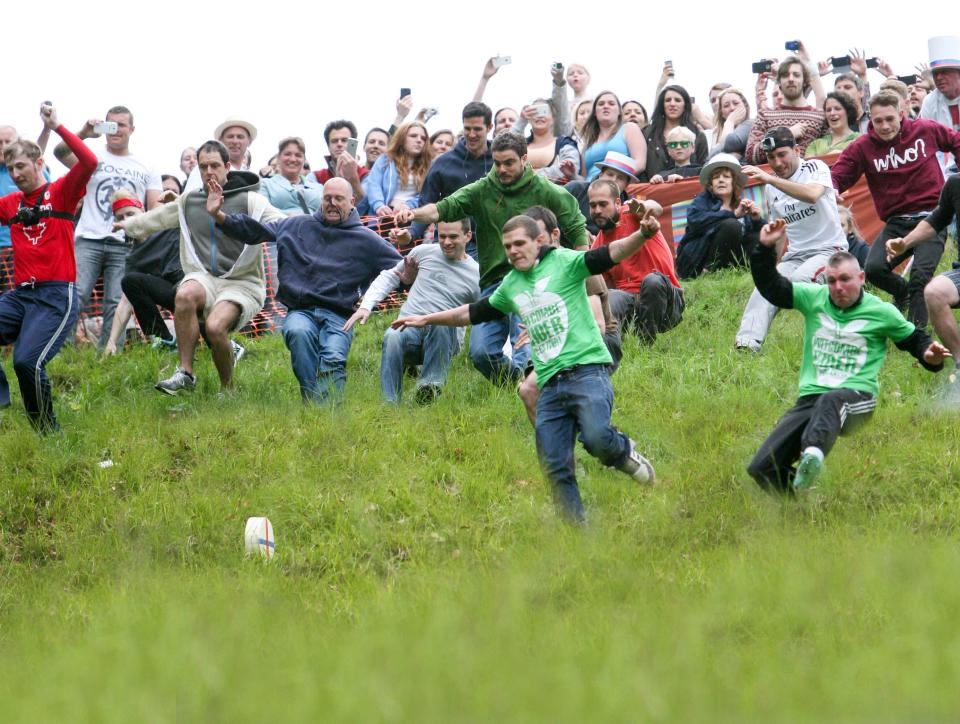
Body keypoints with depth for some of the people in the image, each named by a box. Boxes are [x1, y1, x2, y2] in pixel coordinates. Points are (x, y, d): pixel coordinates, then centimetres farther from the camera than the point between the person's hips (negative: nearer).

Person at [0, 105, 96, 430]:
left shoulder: (60, 193, 3)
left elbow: (89, 162, -14)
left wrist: (56, 127, -14)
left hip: (56, 296, -6)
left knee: (27, 360, -24)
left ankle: (48, 430, -6)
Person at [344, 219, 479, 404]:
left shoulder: (477, 275, 7)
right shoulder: (424, 253, 12)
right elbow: (389, 277, 19)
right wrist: (366, 306, 6)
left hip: (445, 340, -1)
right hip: (408, 328, 1)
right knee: (392, 336, -34)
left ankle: (430, 385, -30)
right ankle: (390, 404, -37)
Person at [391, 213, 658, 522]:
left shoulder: (564, 262, 1)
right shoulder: (511, 286, 19)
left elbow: (611, 254, -13)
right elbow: (473, 313, 34)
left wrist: (642, 235, -31)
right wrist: (427, 319, 38)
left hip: (586, 370, -6)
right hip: (549, 384, 6)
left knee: (596, 439, -28)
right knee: (555, 468, -2)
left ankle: (624, 451, 5)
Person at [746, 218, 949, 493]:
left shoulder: (881, 312, 8)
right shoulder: (814, 298, 13)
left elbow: (914, 339, 19)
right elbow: (771, 287, 15)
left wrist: (930, 356, -3)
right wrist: (766, 249, 0)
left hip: (856, 398, -4)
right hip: (810, 398, 4)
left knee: (830, 402, -47)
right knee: (761, 469, -14)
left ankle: (813, 454, -75)